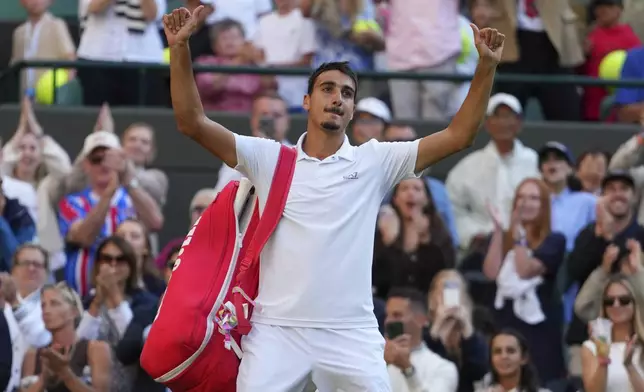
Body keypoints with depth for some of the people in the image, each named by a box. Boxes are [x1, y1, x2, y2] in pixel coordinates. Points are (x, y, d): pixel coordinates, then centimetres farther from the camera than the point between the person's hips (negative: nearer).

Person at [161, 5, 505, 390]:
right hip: (276, 331, 0)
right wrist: (180, 48, -11)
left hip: (353, 336, 0)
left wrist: (487, 65, -7)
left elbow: (459, 135, 3)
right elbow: (193, 123, 1)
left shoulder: (375, 161, 8)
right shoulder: (270, 158, 8)